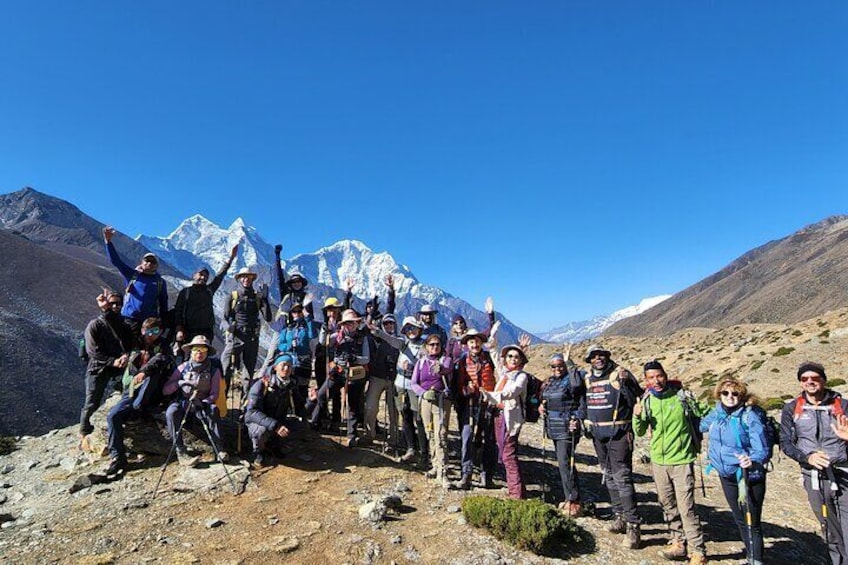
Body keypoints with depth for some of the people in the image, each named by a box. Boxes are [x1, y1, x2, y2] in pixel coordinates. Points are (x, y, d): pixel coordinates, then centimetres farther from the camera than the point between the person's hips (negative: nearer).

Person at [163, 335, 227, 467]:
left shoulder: (214, 370, -3)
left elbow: (214, 395, -7)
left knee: (213, 409, -34)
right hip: (182, 402, 1)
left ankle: (218, 449, -32)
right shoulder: (183, 368, -1)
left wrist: (202, 402, -27)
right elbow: (165, 390, -4)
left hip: (202, 404, -1)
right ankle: (181, 453, -30)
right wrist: (179, 383, -22)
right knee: (171, 412, -33)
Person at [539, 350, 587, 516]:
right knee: (564, 463, 15)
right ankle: (570, 498, 26)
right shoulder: (549, 382, 14)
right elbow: (545, 400, 24)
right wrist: (541, 407, 8)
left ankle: (574, 502, -1)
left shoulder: (570, 380, -11)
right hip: (554, 428, 8)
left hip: (567, 428, -8)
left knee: (565, 463, -10)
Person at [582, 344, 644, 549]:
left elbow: (636, 400, -15)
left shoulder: (620, 374, -10)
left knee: (622, 478, -9)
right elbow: (585, 402, 22)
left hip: (618, 434, -7)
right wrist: (582, 421, 11)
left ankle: (633, 526, -1)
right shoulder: (588, 378, 9)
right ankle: (619, 516, 30)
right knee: (609, 477, 16)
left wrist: (625, 383, -30)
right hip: (597, 434, 7)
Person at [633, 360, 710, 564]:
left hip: (681, 461, -4)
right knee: (668, 506, 15)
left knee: (686, 507, -6)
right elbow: (640, 432, 3)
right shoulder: (646, 401, 0)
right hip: (658, 461, 5)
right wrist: (637, 417, -15)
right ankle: (678, 543, 30)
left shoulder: (683, 396, -11)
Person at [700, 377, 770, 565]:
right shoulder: (716, 414, -2)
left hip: (749, 477, -6)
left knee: (753, 523, 4)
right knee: (740, 520, 20)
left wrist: (753, 462, -39)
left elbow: (762, 450, -22)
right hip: (727, 475, 6)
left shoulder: (750, 417, -20)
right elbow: (702, 425, 20)